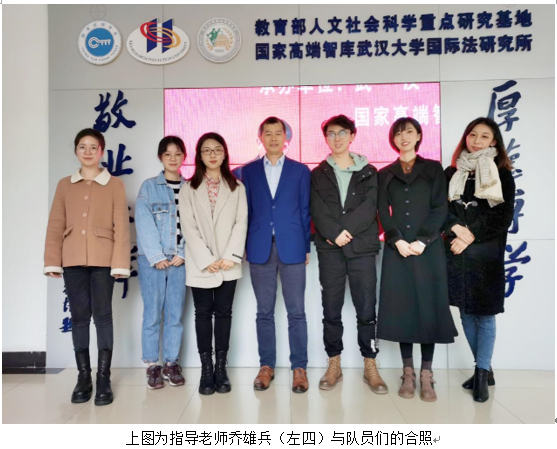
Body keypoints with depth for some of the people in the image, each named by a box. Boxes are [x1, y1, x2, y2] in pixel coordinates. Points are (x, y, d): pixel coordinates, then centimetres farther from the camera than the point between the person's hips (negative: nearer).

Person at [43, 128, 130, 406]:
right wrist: (52, 261, 2)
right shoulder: (65, 185, 12)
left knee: (102, 315, 0)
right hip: (73, 260, 3)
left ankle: (104, 378, 7)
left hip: (103, 259, -3)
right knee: (79, 316, 7)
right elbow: (55, 226, 9)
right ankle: (83, 377, 16)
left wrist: (120, 262, -9)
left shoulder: (115, 185, 4)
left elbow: (121, 226, -2)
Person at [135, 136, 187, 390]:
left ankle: (171, 363, 18)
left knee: (175, 313, 7)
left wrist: (183, 254, -8)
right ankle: (152, 366, 13)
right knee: (152, 313, 2)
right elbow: (145, 224, -4)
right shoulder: (149, 187, 4)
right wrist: (157, 256, -11)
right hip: (153, 260, -2)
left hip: (179, 260, 2)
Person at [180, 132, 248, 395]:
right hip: (200, 263, 0)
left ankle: (221, 368, 14)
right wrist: (206, 260, -11)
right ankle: (206, 369, 12)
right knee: (203, 313, 5)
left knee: (224, 312, 5)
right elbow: (189, 228, -3)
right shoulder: (189, 189, 5)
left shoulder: (236, 187, 8)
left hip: (228, 263, 0)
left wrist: (230, 256, -11)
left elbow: (241, 223, 0)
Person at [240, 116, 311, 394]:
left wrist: (306, 247, 1)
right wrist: (245, 246, 3)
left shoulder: (300, 171, 7)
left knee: (296, 312, 2)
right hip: (260, 249, 1)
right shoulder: (249, 171, 9)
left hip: (292, 248, -1)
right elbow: (246, 210, 9)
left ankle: (299, 368, 13)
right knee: (264, 312, 8)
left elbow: (305, 211, 6)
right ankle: (266, 366, 19)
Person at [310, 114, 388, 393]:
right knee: (331, 310, 5)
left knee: (366, 310, 1)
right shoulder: (317, 174, 11)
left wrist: (346, 229, -15)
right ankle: (334, 365, 17)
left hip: (362, 248, 0)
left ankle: (370, 367, 14)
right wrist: (334, 234, -16)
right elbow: (318, 211, -2)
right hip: (330, 250, 1)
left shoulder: (369, 172, 10)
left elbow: (369, 207, -4)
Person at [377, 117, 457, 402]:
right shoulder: (385, 174, 11)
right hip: (397, 249, 1)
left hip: (428, 249, -1)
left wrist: (421, 242, -13)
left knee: (428, 307, -1)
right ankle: (408, 373, 10)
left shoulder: (433, 169, 8)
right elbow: (383, 212, 3)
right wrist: (398, 241, -13)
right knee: (402, 307, 0)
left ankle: (426, 375, 8)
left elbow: (440, 209, -1)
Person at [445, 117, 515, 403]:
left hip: (486, 253, -3)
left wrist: (471, 237, -11)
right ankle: (484, 370, 23)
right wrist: (457, 229, -13)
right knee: (466, 312, 8)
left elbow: (503, 217, -3)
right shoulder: (452, 173, 10)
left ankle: (481, 374, 8)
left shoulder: (502, 175, 3)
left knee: (485, 314, -2)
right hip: (456, 252, 3)